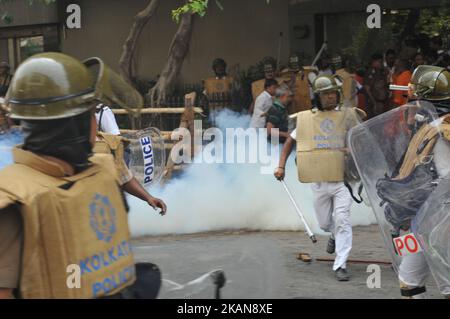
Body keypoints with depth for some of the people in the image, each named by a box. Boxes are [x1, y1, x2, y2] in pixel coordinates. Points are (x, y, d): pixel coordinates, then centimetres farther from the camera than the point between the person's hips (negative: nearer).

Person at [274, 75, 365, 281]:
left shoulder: (347, 115, 1)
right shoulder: (306, 119, 4)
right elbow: (290, 141, 14)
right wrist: (281, 166, 4)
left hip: (342, 179, -2)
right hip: (319, 181, 2)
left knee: (342, 219, -14)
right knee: (324, 223, 14)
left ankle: (340, 265, -11)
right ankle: (336, 236, 50)